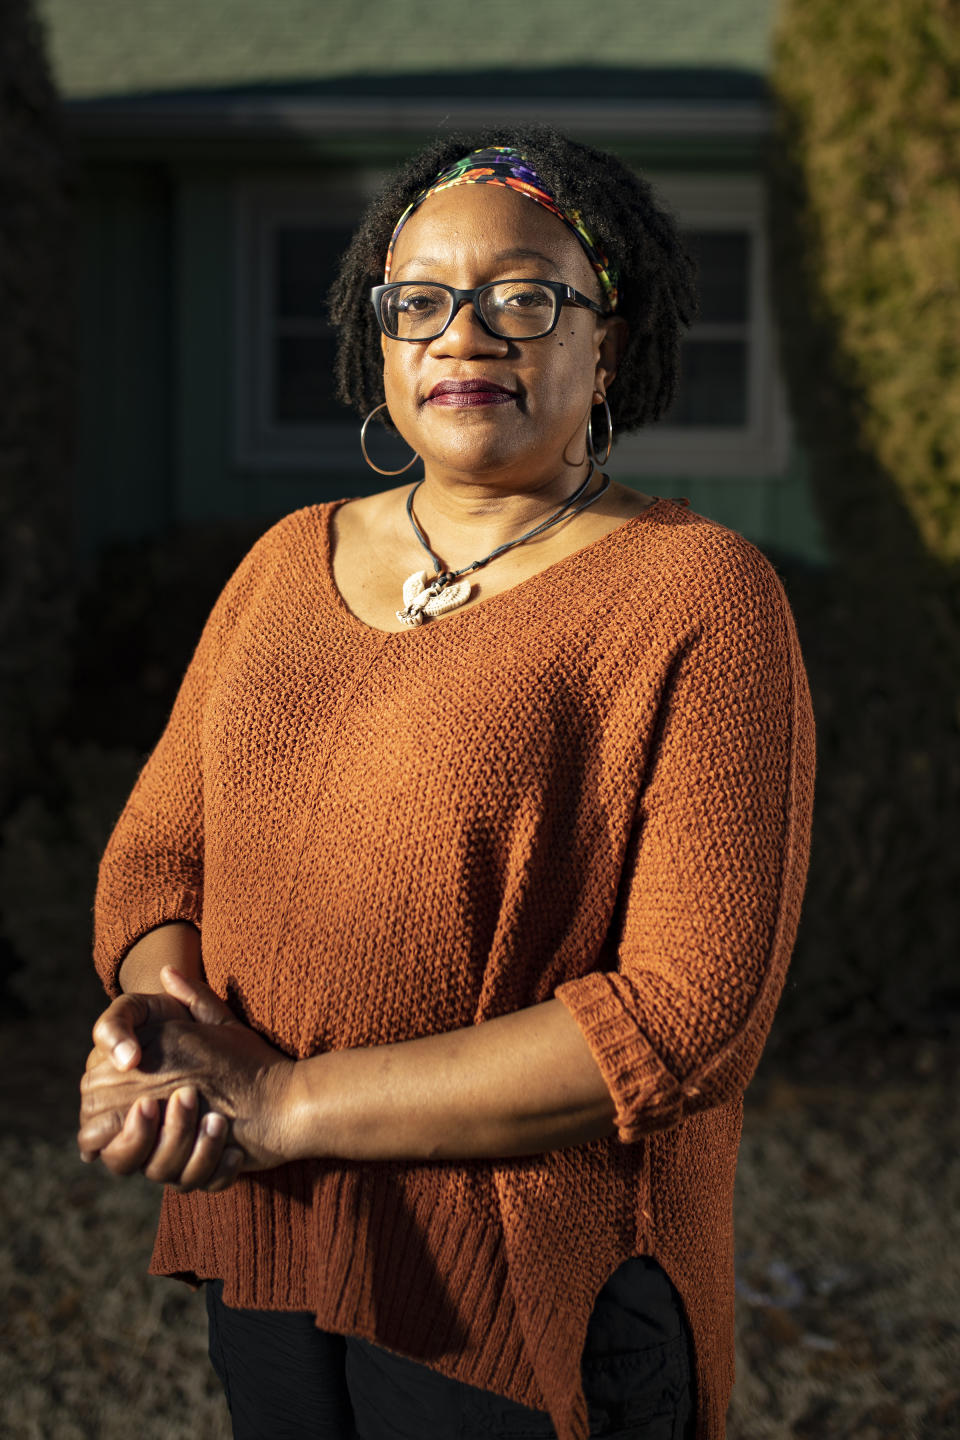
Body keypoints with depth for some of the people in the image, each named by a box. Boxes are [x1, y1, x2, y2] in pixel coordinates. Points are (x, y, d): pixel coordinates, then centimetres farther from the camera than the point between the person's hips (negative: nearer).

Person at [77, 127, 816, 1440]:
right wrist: (163, 1019, -15)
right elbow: (154, 849, 9)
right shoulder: (290, 561, 7)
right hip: (265, 1253, 5)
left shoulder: (698, 596, -12)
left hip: (534, 1288, -5)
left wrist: (291, 1104, -19)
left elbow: (690, 1014, -20)